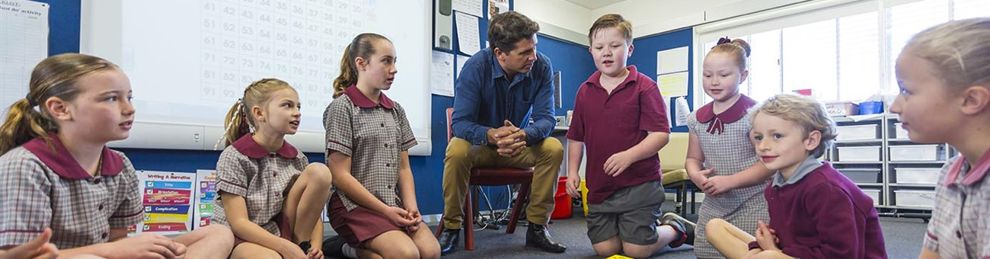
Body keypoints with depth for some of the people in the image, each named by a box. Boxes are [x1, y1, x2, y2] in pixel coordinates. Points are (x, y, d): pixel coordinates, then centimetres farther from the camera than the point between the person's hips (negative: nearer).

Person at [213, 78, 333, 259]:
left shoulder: (298, 158, 2)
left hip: (282, 233, 6)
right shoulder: (234, 157, -12)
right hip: (242, 240, -6)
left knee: (319, 172, -13)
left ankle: (301, 245, -6)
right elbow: (239, 223, -16)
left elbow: (313, 211, 4)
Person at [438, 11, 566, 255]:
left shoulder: (542, 67, -17)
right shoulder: (476, 66, -23)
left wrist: (523, 134, -43)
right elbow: (460, 122, -25)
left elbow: (546, 118, -20)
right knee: (456, 151, -34)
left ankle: (537, 227, -11)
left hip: (520, 143, 2)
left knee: (554, 149, -26)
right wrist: (492, 134, -46)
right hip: (479, 142, -2)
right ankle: (451, 226, -12)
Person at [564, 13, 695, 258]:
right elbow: (576, 137, 13)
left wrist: (629, 155, -27)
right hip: (599, 185, 5)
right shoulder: (585, 91, 7)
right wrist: (572, 171, 2)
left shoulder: (644, 86, -7)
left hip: (639, 183, -4)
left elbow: (660, 134, -13)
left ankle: (675, 228, 29)